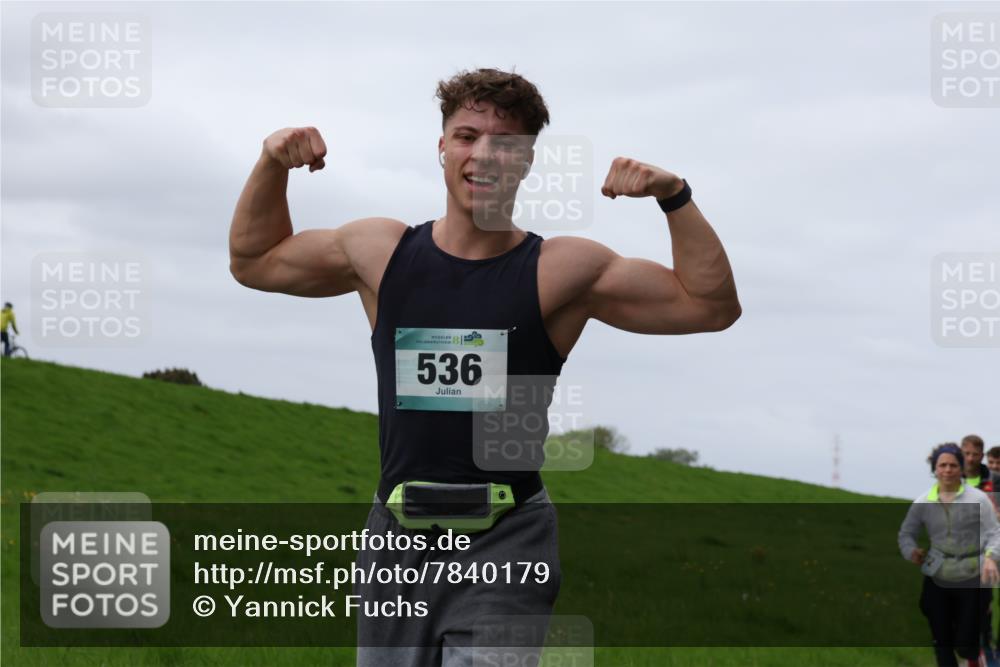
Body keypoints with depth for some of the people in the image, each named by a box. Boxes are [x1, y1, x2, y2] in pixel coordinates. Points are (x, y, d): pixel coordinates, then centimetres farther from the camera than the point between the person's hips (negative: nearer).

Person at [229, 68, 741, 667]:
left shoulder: (563, 272, -3)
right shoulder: (380, 253, 6)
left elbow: (711, 306, -3)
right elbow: (253, 261, 21)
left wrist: (673, 196, -13)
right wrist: (272, 166, 8)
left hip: (506, 540, -4)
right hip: (397, 535, 4)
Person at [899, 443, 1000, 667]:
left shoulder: (977, 499, -5)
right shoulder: (922, 502, 4)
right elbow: (906, 533, 13)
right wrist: (911, 551, -9)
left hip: (973, 580, -3)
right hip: (937, 581, 3)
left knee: (965, 642, 0)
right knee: (942, 641, 7)